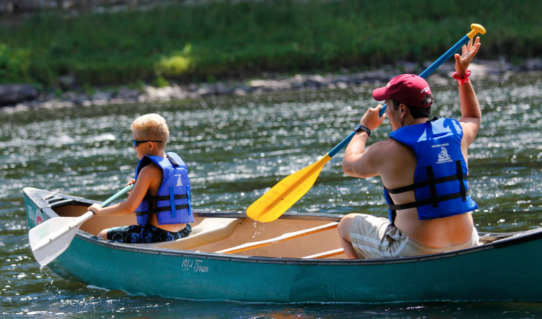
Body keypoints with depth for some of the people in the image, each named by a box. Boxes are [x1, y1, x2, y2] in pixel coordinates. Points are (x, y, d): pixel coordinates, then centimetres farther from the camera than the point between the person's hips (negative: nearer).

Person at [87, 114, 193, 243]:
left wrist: (100, 211, -5)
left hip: (159, 236, -9)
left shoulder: (149, 171, -16)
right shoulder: (178, 162, 9)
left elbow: (129, 207, -17)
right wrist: (139, 189, 18)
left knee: (103, 236, 4)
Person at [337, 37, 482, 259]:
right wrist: (463, 75, 33)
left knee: (347, 225, 18)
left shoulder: (388, 151, -13)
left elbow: (349, 166, 8)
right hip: (464, 247, 6)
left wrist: (364, 129, 22)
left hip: (415, 254, -5)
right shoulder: (456, 134, 1)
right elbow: (474, 117, 28)